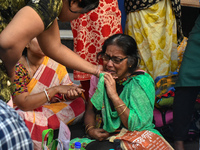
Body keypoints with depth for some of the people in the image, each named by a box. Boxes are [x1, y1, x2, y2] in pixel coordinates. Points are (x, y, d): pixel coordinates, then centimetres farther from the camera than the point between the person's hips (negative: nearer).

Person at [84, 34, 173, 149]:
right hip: (105, 138, 5)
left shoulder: (141, 82, -11)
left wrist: (114, 96, -23)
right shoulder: (100, 77, 5)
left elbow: (136, 125, -19)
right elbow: (90, 110, 15)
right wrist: (90, 129, -6)